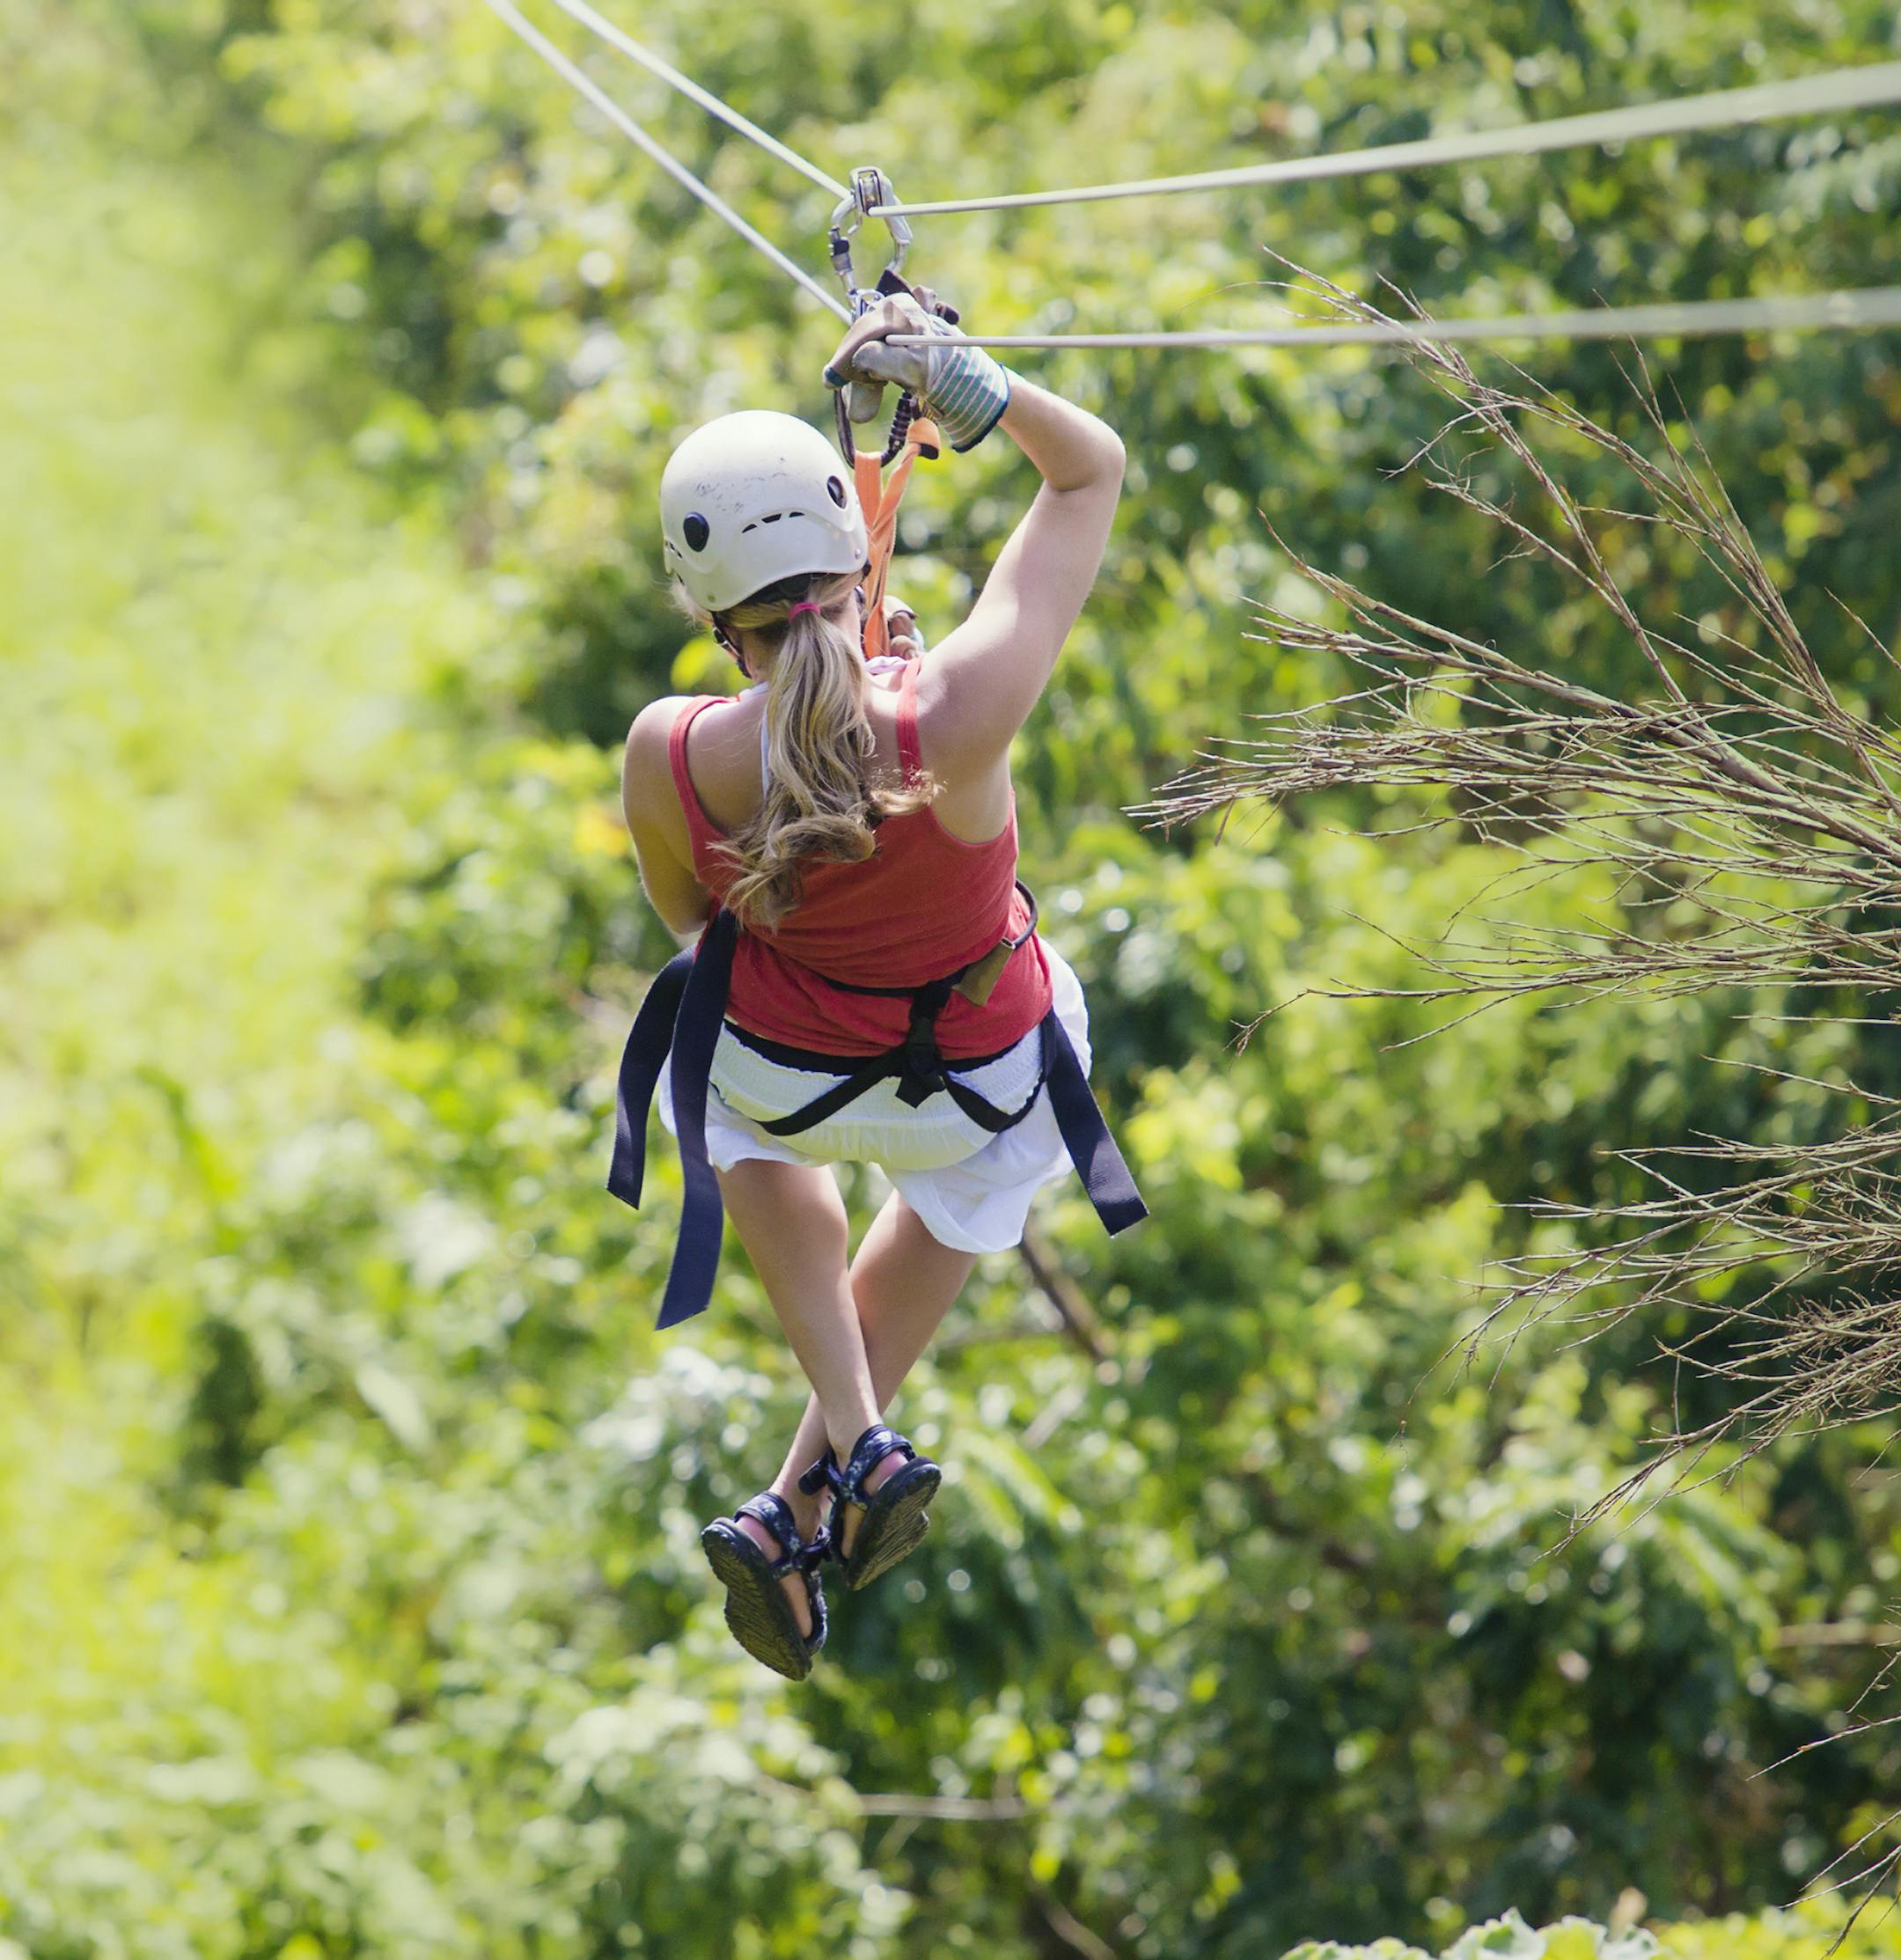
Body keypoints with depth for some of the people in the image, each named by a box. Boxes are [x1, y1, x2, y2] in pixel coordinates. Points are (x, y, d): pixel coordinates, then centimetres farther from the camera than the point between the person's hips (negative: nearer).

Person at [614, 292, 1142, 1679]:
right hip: (988, 1079, 0)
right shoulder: (958, 717, -37)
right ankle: (808, 1502, 38)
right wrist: (959, 379, -32)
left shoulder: (669, 758, -32)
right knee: (960, 1195, 39)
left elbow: (687, 915, -6)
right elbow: (1092, 468, -23)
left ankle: (856, 1437, 28)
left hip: (784, 1073, 0)